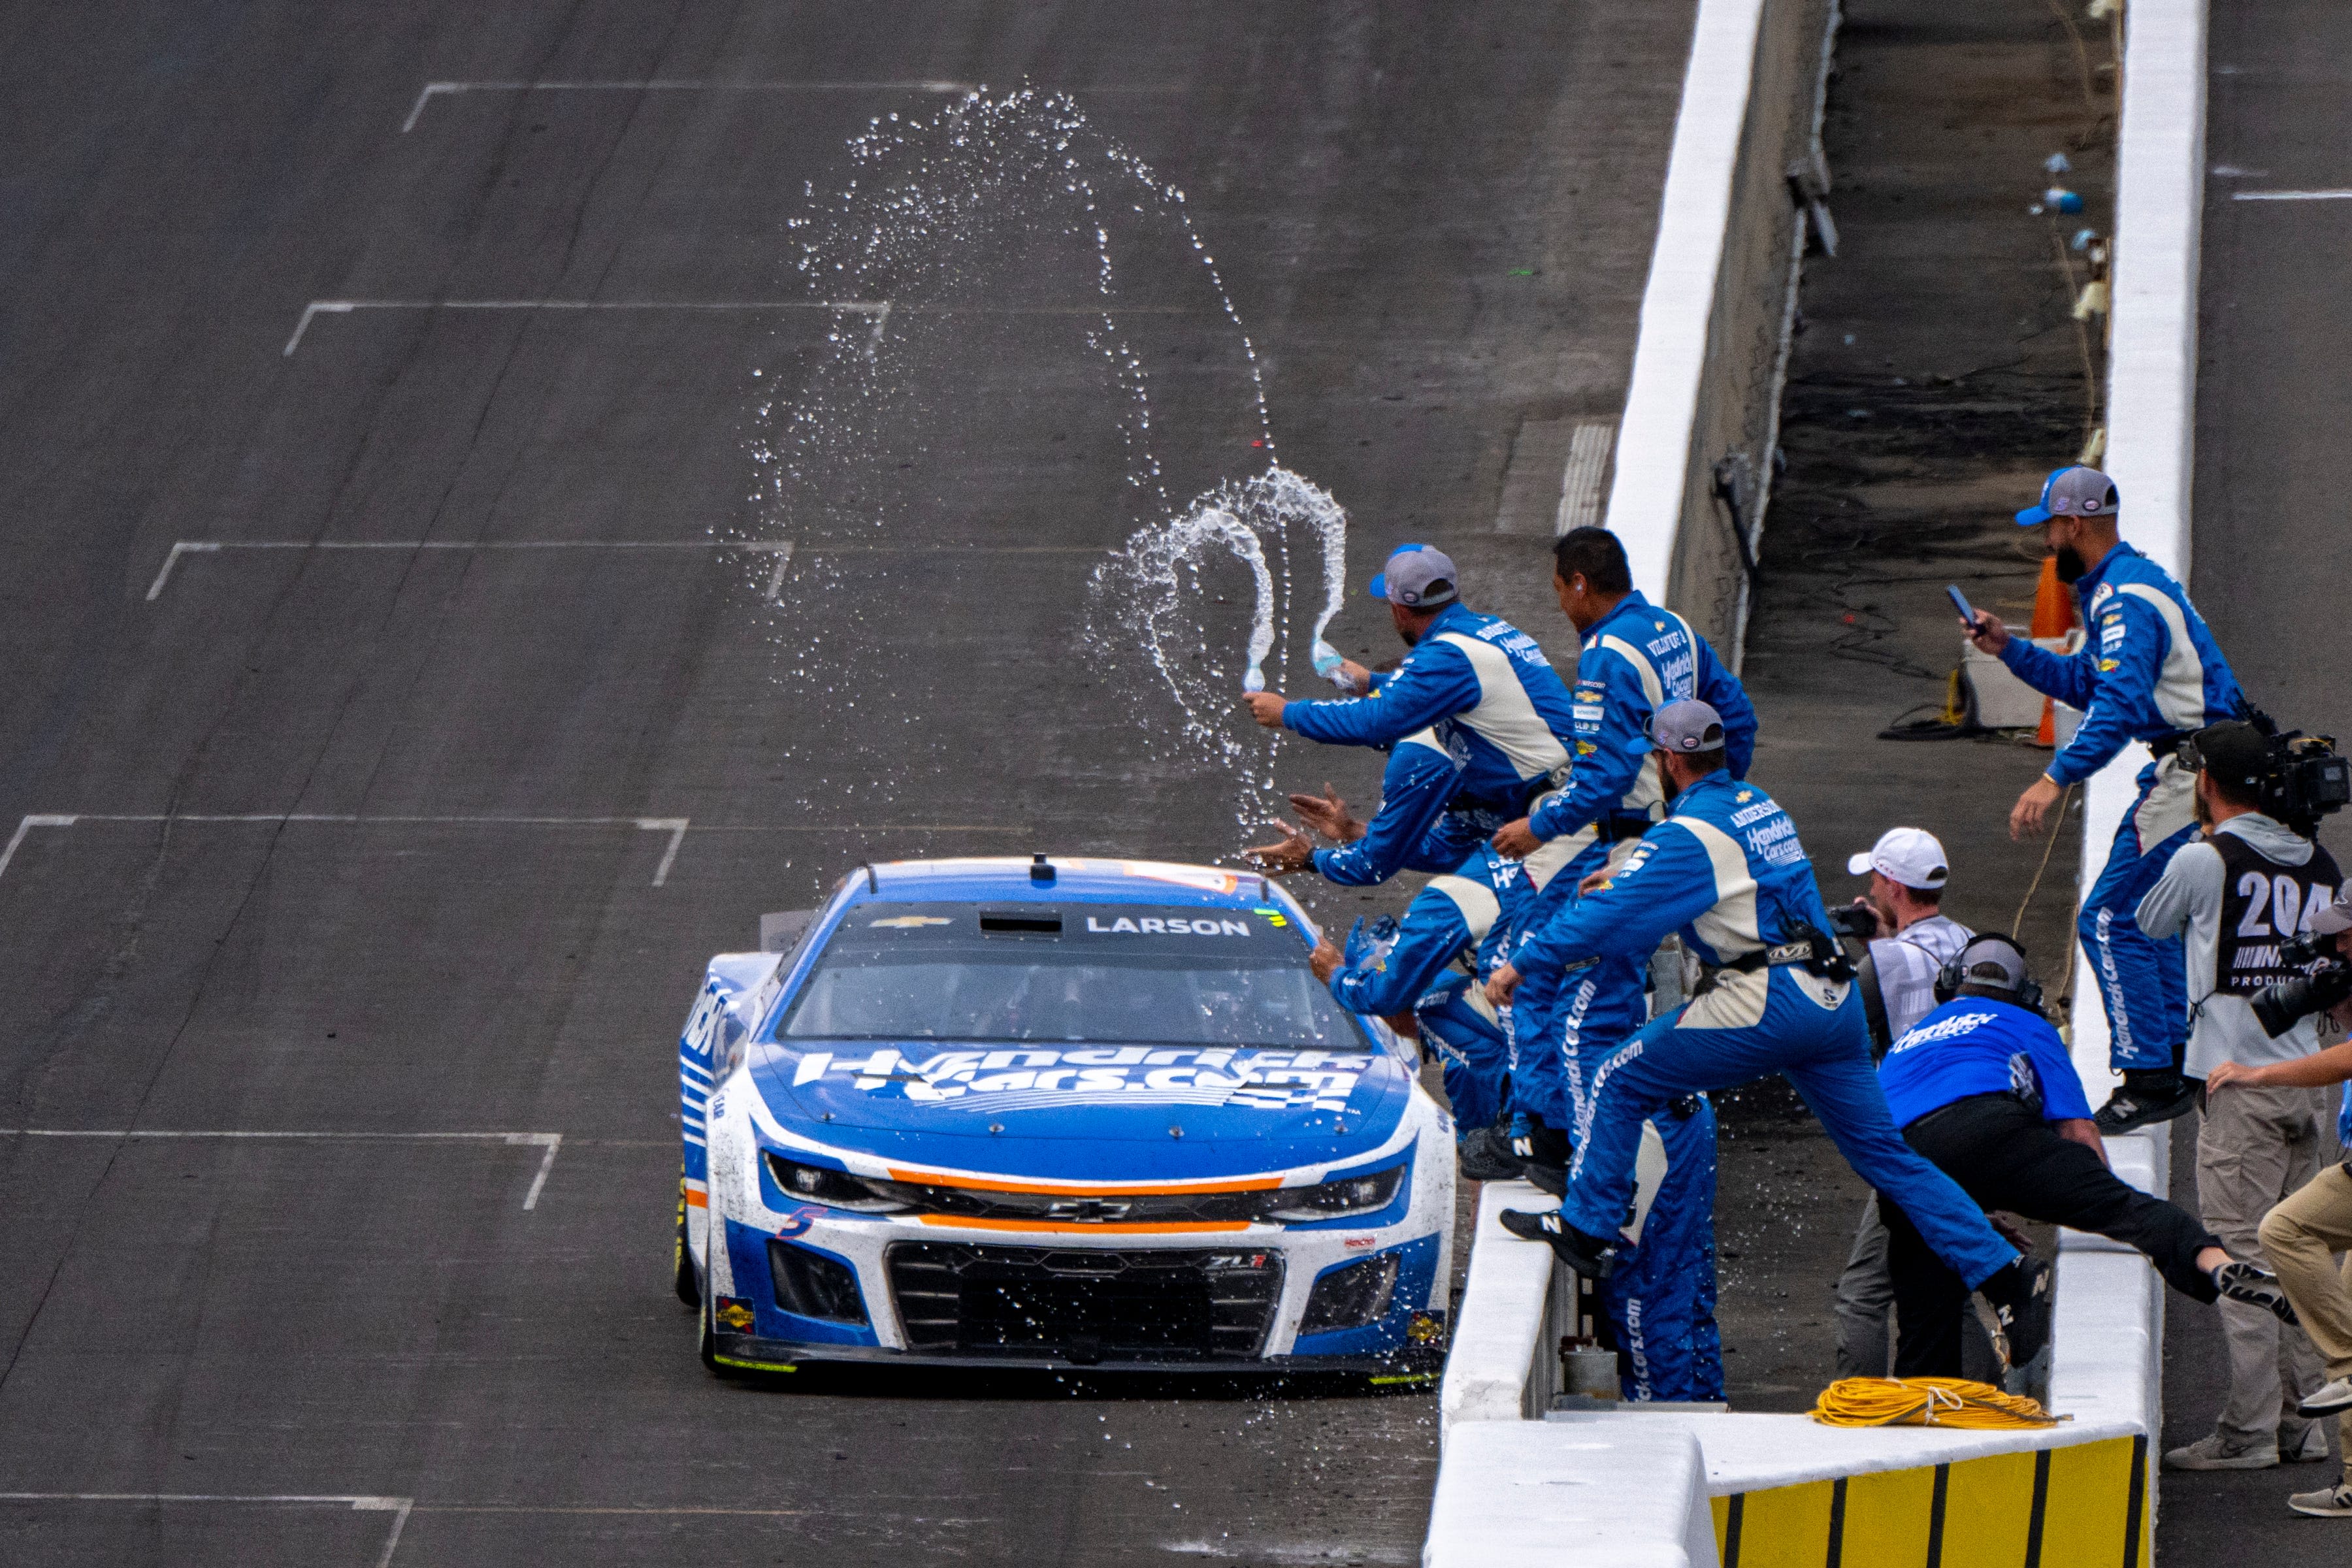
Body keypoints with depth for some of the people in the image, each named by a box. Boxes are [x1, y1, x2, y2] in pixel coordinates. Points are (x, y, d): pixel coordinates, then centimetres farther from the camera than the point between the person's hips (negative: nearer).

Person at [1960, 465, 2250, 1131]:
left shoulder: (2126, 598, -19)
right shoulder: (2128, 583, 16)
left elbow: (2118, 705, -31)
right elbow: (2089, 685, 25)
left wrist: (2055, 779, -36)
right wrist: (2010, 649, 18)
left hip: (2188, 773, -11)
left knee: (2110, 919, -9)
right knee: (2145, 913, 20)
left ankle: (2148, 1078, -9)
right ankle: (2181, 1066, 22)